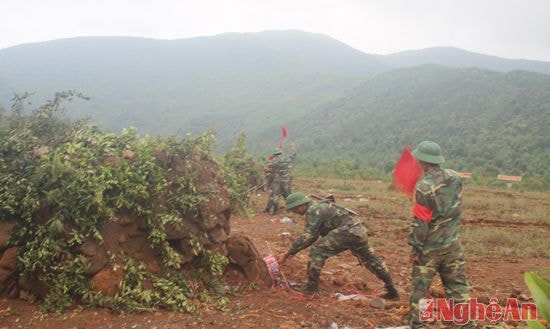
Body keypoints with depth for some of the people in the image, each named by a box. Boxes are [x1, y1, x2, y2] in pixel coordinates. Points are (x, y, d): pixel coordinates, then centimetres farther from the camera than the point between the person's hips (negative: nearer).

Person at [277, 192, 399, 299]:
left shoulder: (313, 210, -9)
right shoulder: (316, 207, 21)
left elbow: (307, 237, -14)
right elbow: (313, 236, 24)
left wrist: (288, 253, -9)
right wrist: (292, 251, 20)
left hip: (347, 231, -11)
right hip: (359, 230, 11)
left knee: (316, 251, -8)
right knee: (370, 260, 22)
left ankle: (312, 286, -2)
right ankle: (392, 291, 33)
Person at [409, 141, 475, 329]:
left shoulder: (424, 187, -22)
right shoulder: (455, 178, -3)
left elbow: (420, 222, -18)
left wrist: (415, 247, -9)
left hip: (429, 247, -5)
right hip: (452, 244, 5)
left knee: (420, 288, 9)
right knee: (458, 286, 13)